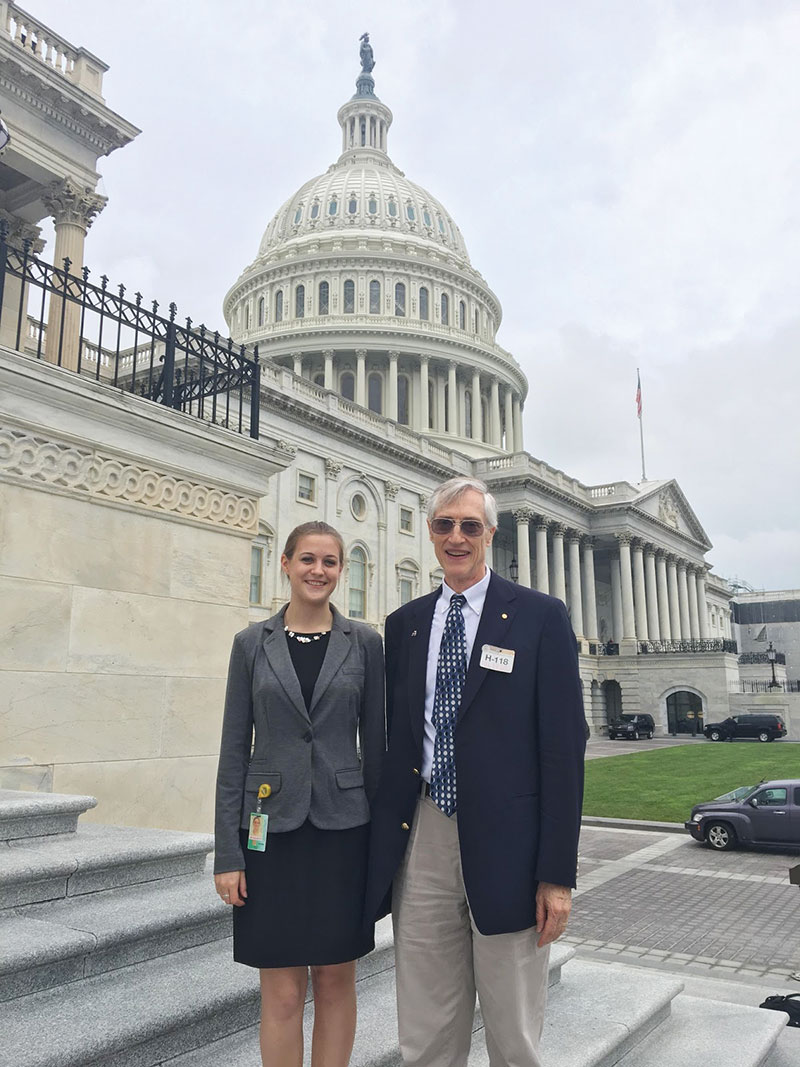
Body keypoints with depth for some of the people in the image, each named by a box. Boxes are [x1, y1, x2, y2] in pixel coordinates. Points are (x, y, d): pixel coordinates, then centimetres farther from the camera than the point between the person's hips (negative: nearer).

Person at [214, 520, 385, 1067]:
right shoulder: (253, 643, 1)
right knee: (282, 991, 5)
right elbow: (234, 750, 2)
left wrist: (384, 835, 4)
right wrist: (228, 853, -2)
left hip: (342, 828, 1)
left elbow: (374, 743, 5)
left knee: (336, 980, 11)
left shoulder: (364, 642, 2)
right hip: (272, 828, 0)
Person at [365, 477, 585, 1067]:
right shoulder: (404, 624, 10)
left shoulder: (541, 616, -3)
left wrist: (557, 875, -9)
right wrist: (382, 843, 9)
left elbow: (564, 747, -6)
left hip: (504, 843, -3)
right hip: (422, 841, 4)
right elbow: (393, 738, 14)